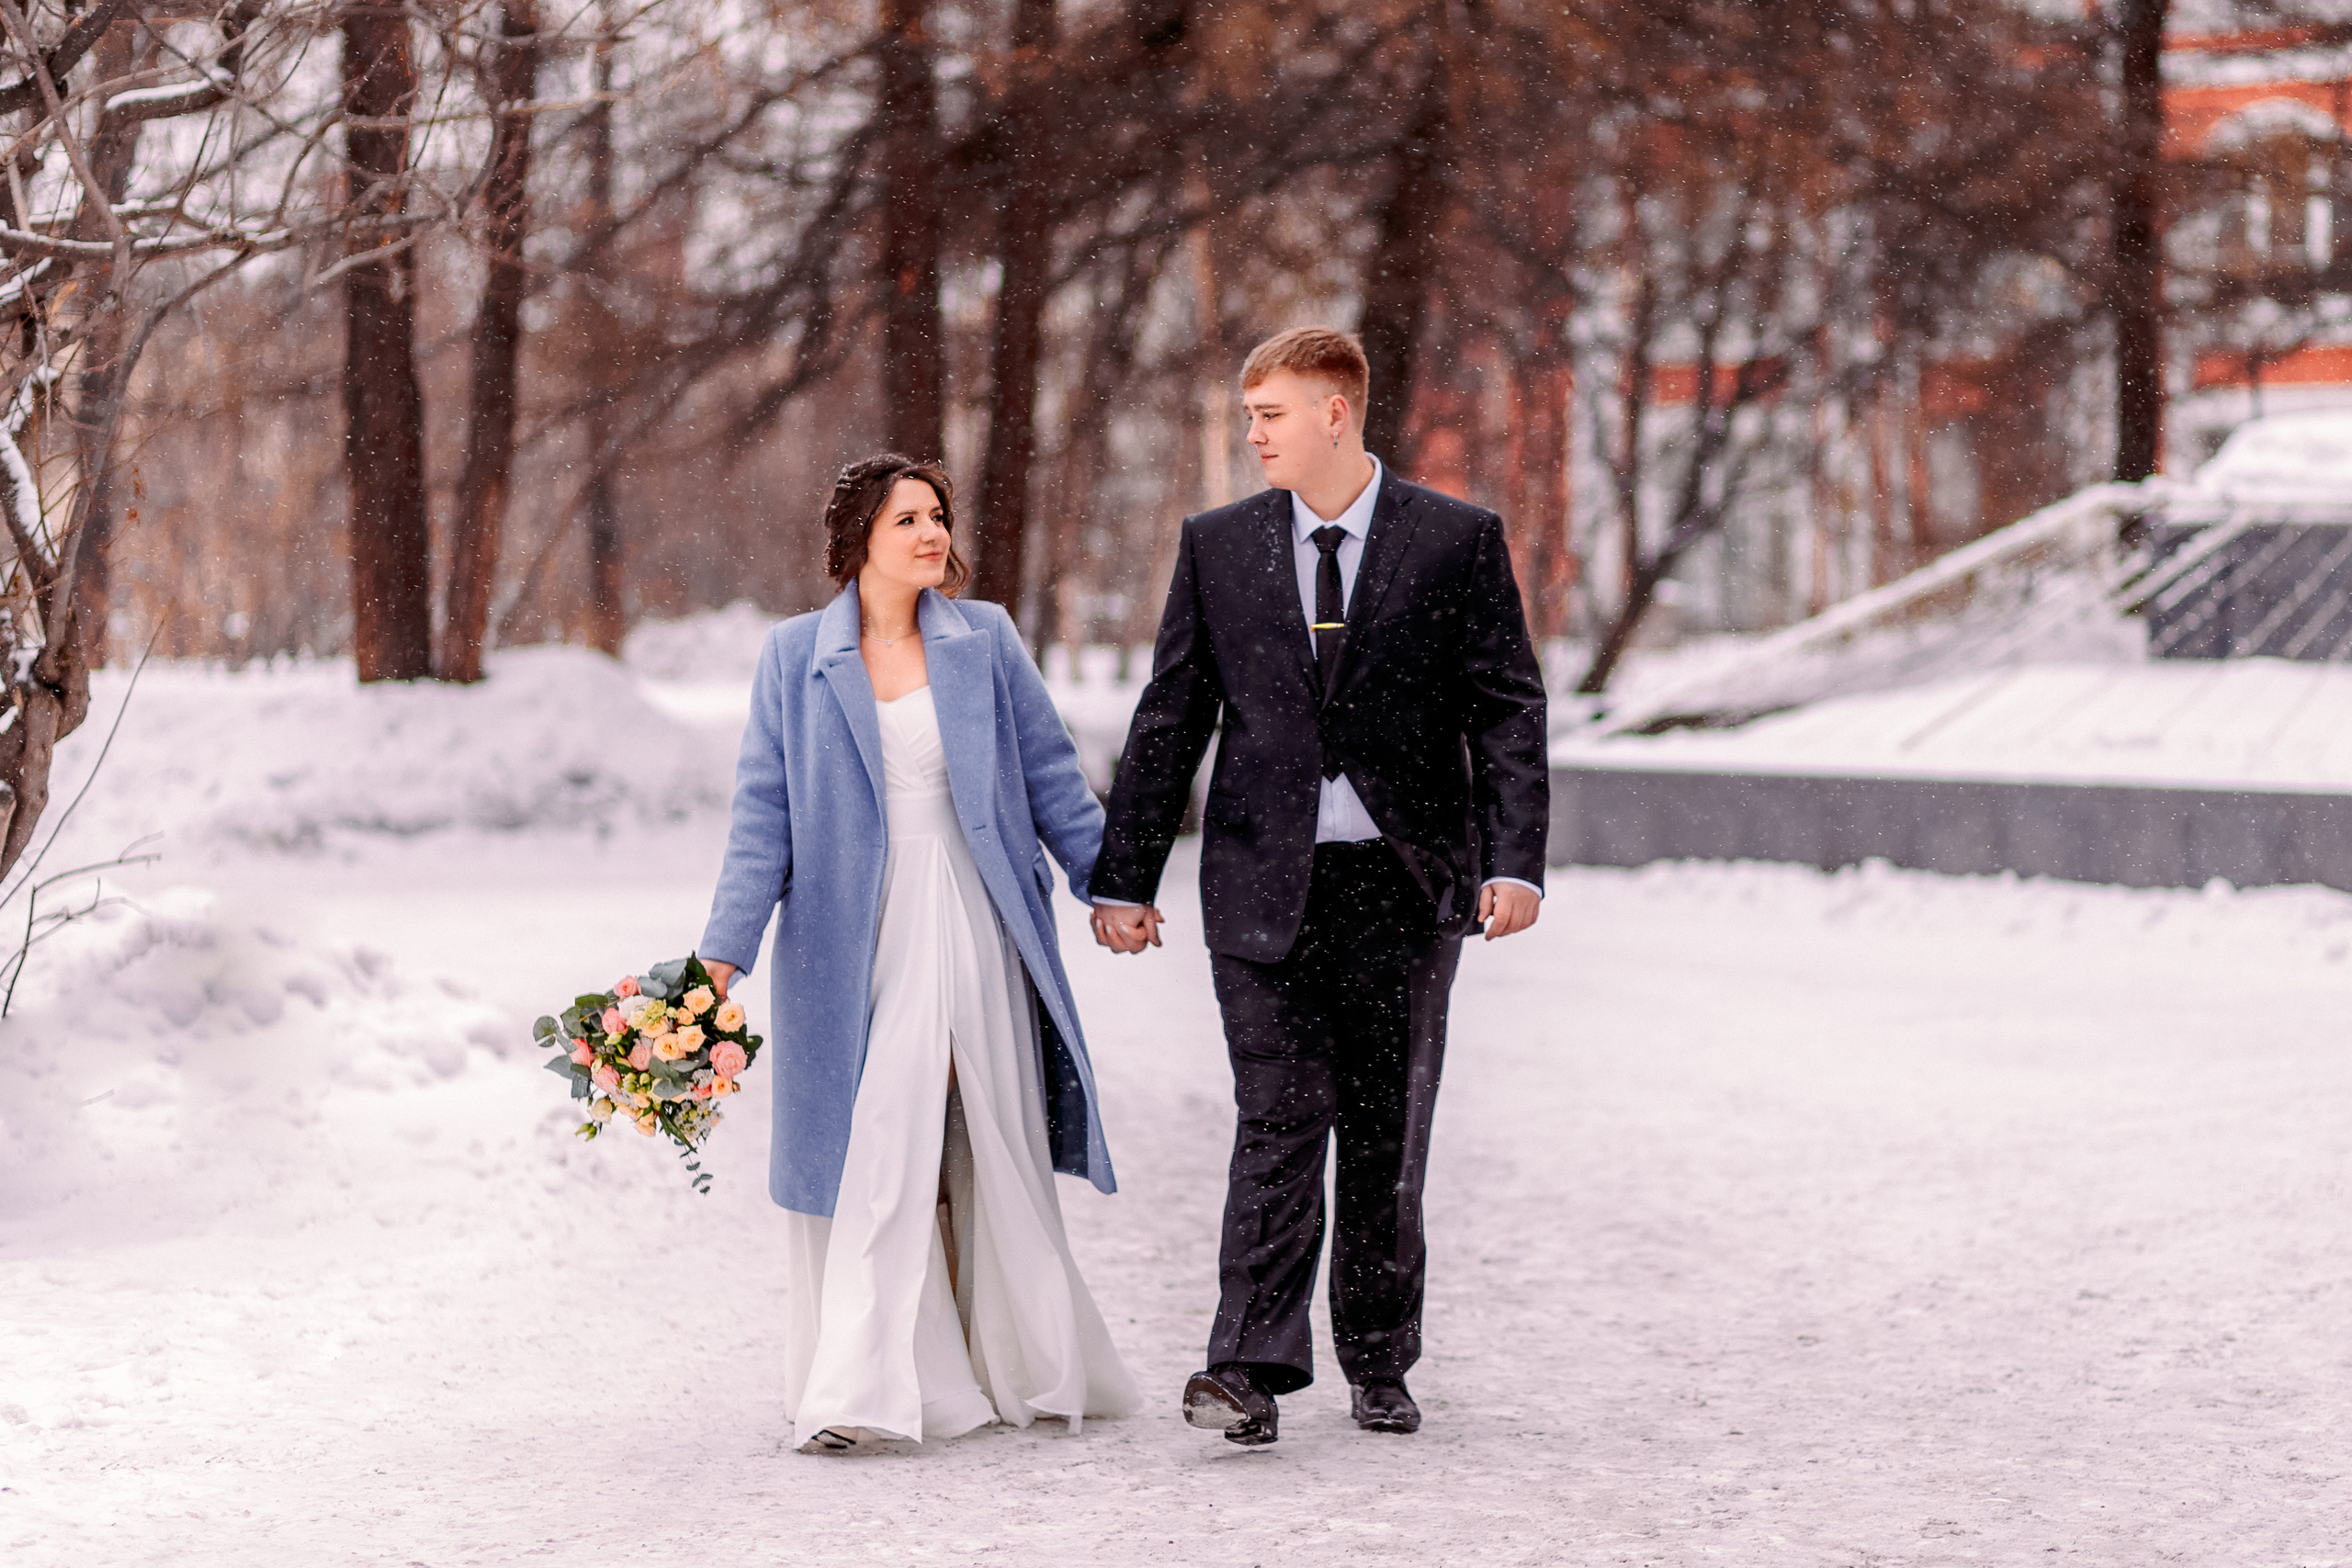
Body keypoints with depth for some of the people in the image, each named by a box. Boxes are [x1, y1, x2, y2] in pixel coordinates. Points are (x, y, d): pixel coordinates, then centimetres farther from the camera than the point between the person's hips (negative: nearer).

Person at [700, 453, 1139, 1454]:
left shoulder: (985, 642, 4)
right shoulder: (796, 657, 2)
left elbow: (1050, 778, 10)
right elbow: (765, 811, 2)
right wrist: (726, 948, -4)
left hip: (972, 929, 1)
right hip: (856, 936, -1)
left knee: (995, 1152, 5)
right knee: (868, 1155, -5)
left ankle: (1029, 1370, 18)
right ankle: (860, 1395, -2)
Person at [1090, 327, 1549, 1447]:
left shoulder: (1458, 541, 1)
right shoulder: (1218, 546, 7)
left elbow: (1509, 713, -1)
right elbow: (1169, 723, 9)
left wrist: (1514, 861, -11)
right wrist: (1124, 878, 6)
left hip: (1406, 886, 0)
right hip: (1265, 883, 0)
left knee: (1388, 1132, 7)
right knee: (1280, 1122, -9)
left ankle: (1378, 1365, 19)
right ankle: (1251, 1368, -12)